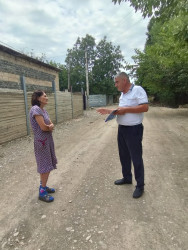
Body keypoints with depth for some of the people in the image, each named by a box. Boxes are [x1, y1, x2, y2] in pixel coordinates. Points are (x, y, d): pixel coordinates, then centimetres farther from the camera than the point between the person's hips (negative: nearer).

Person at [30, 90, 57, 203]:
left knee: (47, 165, 15)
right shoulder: (35, 109, -18)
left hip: (48, 140, 9)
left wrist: (50, 126, -17)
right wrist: (50, 127, -2)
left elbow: (51, 125, 6)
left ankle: (43, 186, 31)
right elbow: (43, 127, -22)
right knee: (46, 166, -1)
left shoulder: (44, 110, 11)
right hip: (42, 141, -9)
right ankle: (42, 192, 13)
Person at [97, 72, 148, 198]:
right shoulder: (122, 94, 14)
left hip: (133, 130, -9)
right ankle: (127, 178, 37)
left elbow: (145, 107, -21)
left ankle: (140, 186, 16)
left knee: (136, 158, 1)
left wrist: (125, 109, -21)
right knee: (124, 156, 18)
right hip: (122, 129, 9)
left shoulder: (138, 90, -13)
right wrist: (109, 111, 7)